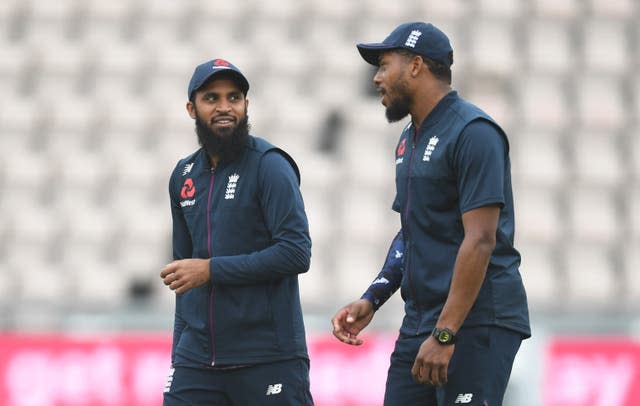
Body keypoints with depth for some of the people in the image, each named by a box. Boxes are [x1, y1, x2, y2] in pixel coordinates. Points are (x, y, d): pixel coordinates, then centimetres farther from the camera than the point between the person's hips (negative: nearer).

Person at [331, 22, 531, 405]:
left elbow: (480, 241, -19)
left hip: (475, 320, -9)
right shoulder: (409, 140, 18)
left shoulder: (472, 132, -12)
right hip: (420, 321, 9)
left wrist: (445, 335, -23)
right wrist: (371, 300, 12)